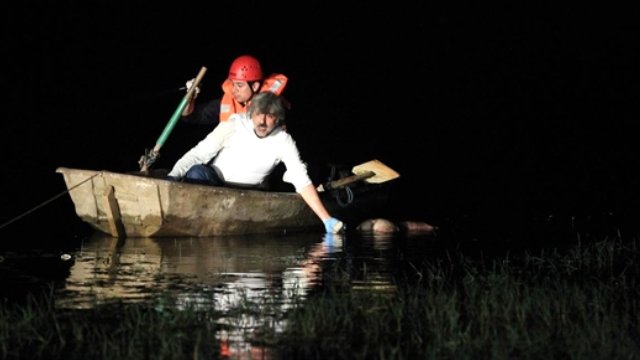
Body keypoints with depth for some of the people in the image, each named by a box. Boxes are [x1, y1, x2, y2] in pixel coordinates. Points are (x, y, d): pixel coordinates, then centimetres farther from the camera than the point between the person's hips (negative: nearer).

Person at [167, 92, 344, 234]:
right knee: (196, 172, -33)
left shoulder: (283, 141, -9)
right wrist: (173, 175, -30)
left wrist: (327, 220, -18)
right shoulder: (232, 127, -12)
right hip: (212, 184, -3)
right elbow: (197, 155, -12)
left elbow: (302, 182, -12)